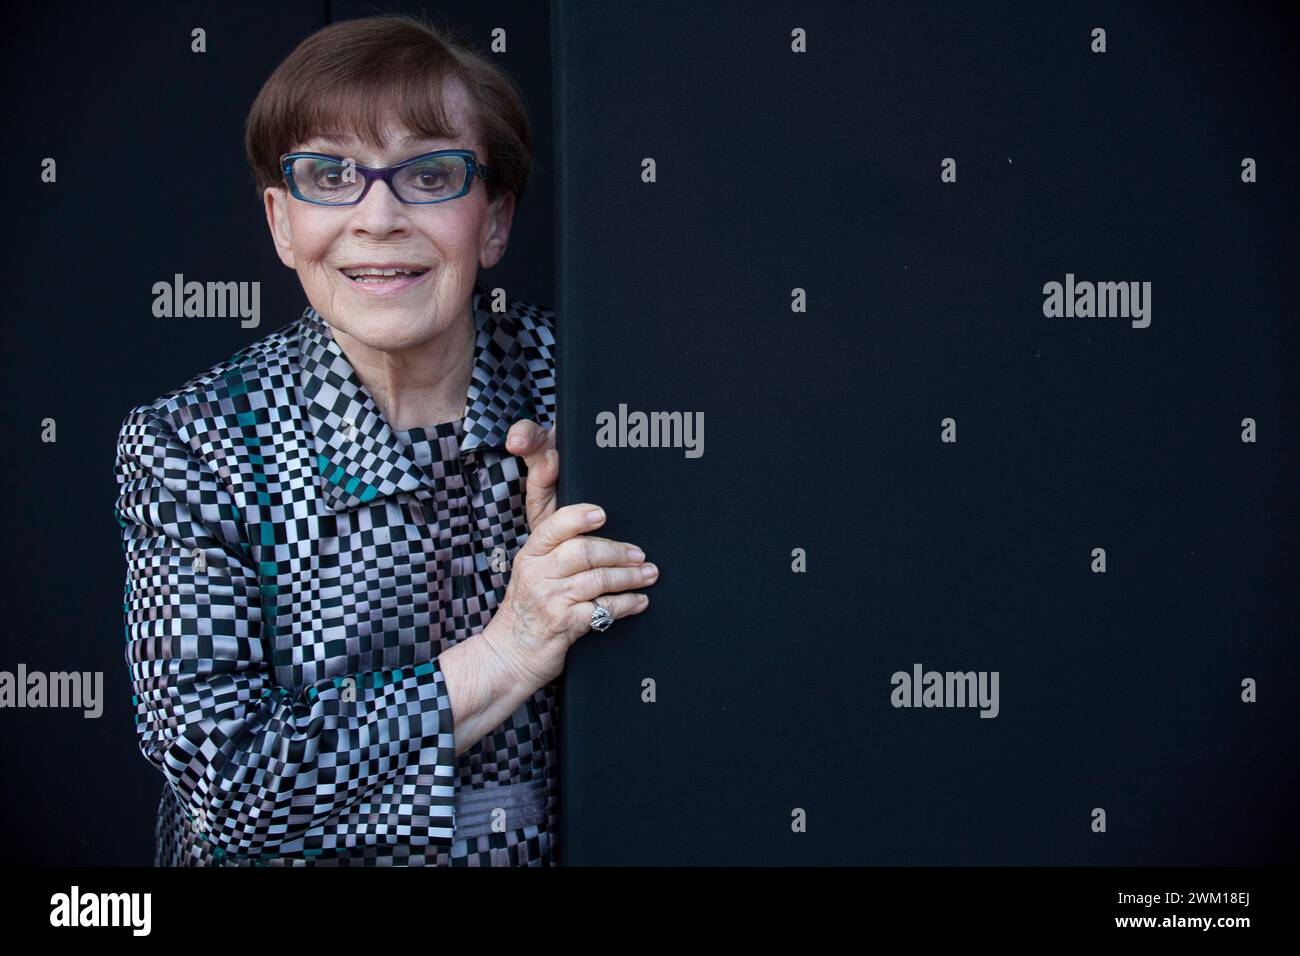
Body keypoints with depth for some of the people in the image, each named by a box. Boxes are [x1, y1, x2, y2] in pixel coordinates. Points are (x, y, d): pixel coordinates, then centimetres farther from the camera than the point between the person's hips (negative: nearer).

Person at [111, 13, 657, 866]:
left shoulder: (564, 373, -2)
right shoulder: (186, 449, -7)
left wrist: (572, 550, -12)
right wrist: (507, 654, -18)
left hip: (563, 846, 2)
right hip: (305, 854, -2)